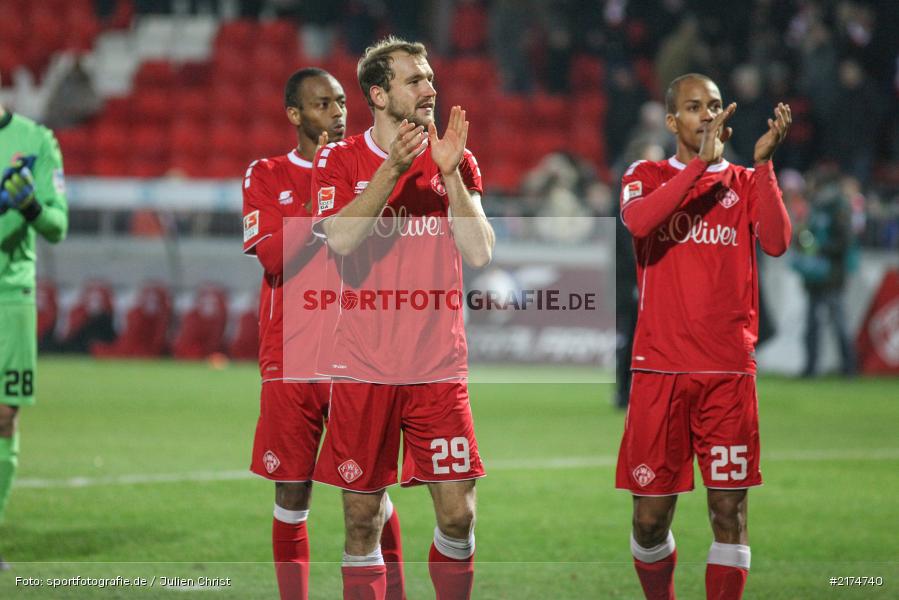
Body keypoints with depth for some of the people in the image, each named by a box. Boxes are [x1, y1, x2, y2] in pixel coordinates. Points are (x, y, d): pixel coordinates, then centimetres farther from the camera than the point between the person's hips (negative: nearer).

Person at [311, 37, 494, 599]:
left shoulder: (457, 161, 8)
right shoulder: (341, 160, 3)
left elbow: (480, 252, -3)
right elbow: (341, 239, -14)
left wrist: (449, 174, -12)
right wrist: (393, 168, -18)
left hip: (438, 364, 2)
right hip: (363, 367, -1)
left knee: (458, 514, -3)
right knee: (362, 518, 2)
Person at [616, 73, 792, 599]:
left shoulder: (745, 182, 11)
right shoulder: (647, 176, 7)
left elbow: (776, 243, -7)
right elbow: (638, 222, -17)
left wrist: (763, 164, -13)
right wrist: (701, 162, -20)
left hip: (730, 368, 1)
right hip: (661, 367, -1)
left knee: (729, 510, -4)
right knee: (651, 515, 1)